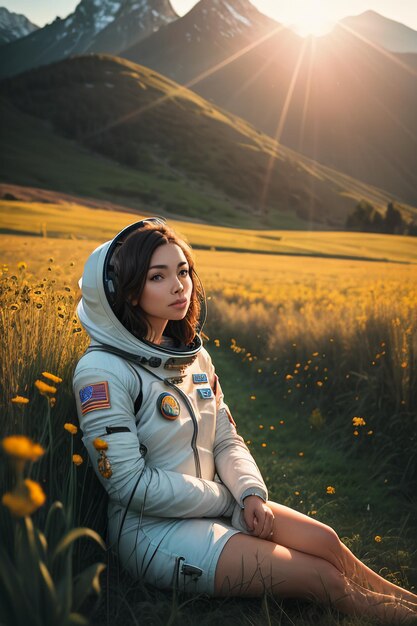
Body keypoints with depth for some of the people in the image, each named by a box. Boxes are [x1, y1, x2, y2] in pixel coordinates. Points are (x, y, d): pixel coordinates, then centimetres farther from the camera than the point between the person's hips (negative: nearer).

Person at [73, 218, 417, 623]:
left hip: (213, 506, 6)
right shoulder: (102, 371, -19)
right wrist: (228, 499, -13)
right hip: (152, 529, -6)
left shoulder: (193, 356, 3)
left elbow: (227, 441, 7)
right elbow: (130, 483, -21)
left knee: (324, 540, -11)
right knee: (324, 576, -13)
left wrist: (251, 492, -13)